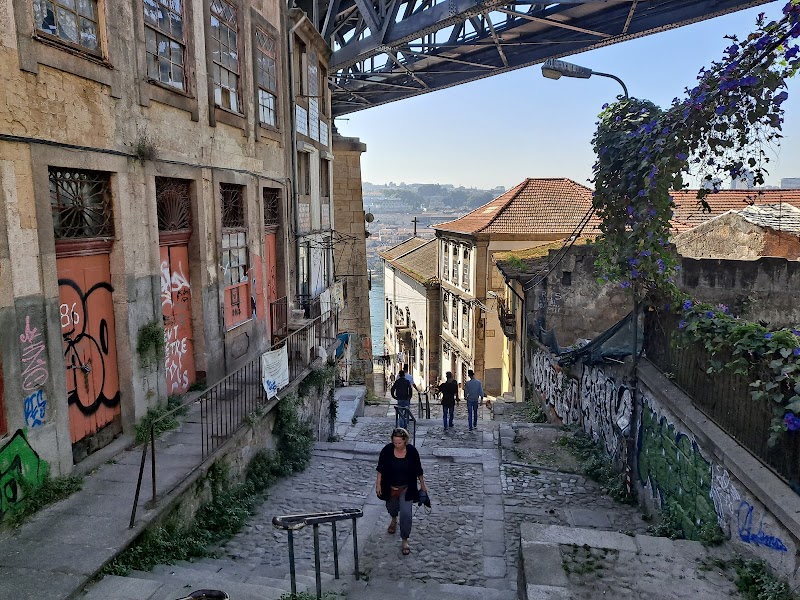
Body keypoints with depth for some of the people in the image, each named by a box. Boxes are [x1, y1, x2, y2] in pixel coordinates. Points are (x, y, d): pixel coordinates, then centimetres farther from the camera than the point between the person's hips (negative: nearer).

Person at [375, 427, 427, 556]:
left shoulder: (412, 451, -18)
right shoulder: (387, 450, -18)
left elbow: (418, 470, -4)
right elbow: (380, 468, -6)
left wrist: (422, 484, 4)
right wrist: (378, 484, -4)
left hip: (406, 488, -2)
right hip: (390, 487, 2)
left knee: (406, 514, -8)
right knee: (391, 507, 25)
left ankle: (405, 540, 11)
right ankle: (394, 519, 60)